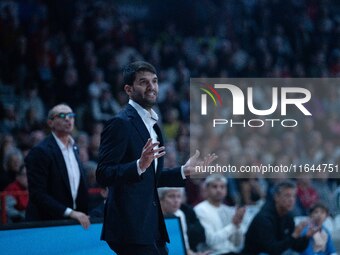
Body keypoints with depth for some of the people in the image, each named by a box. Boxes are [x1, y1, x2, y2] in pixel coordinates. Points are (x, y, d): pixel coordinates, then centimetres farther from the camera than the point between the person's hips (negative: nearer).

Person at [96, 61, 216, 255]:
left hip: (152, 225, 9)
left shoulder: (153, 124, 18)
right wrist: (140, 165, -30)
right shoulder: (120, 124, -10)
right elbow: (103, 175, -18)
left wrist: (185, 171, 15)